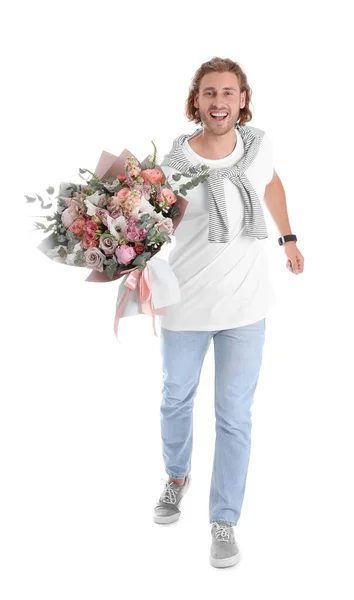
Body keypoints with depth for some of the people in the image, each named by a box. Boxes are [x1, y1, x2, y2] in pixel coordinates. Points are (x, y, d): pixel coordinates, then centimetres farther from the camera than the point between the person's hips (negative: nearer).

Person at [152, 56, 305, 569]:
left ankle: (224, 521, 20)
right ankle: (177, 477, 47)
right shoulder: (175, 163, -11)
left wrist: (288, 238, 25)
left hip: (246, 305, 1)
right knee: (177, 398, 18)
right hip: (187, 303, 0)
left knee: (235, 416, 4)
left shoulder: (259, 145, -3)